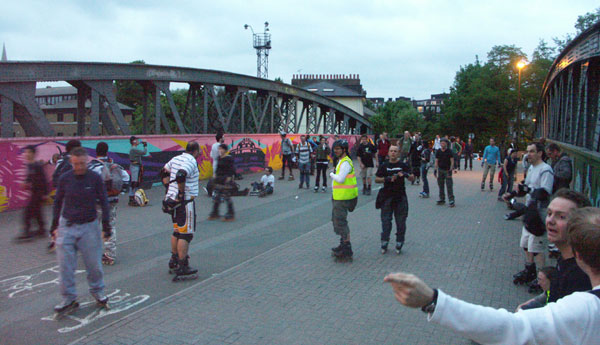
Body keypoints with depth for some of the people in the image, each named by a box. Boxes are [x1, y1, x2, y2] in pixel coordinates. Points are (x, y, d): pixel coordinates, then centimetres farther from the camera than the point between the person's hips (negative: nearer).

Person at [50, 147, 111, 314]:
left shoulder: (95, 178, -5)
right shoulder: (64, 178, -1)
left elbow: (104, 203, 2)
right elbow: (57, 202, 11)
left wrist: (106, 226, 0)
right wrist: (54, 225, 11)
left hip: (89, 226, -1)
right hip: (66, 226, 1)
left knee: (94, 264, 4)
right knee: (65, 265, 1)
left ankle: (97, 291, 26)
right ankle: (69, 298, 15)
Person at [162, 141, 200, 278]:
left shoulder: (176, 159, 11)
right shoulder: (191, 161, -16)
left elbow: (164, 171, 24)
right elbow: (180, 176, -32)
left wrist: (169, 187, 26)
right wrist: (182, 193, -23)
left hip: (172, 199, 9)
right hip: (185, 202, -9)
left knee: (177, 231, 21)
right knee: (186, 234, -3)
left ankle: (174, 260, 32)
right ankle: (182, 266, -1)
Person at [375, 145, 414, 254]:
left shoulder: (403, 165, 4)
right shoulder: (384, 166, 6)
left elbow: (412, 178, -2)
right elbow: (376, 179, 4)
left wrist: (405, 175, -23)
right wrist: (388, 179, -13)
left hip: (400, 197, 0)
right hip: (387, 196, 0)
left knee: (401, 221, 3)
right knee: (386, 221, 1)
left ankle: (399, 245, 14)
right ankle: (384, 244, 10)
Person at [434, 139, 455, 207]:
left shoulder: (449, 151, -4)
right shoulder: (438, 152, 7)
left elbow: (452, 161, -5)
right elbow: (436, 161, 11)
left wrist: (450, 170, -13)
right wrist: (435, 170, 4)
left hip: (447, 170, -4)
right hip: (440, 170, 4)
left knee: (449, 186, -9)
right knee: (440, 185, 8)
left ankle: (451, 200, -9)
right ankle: (442, 199, 18)